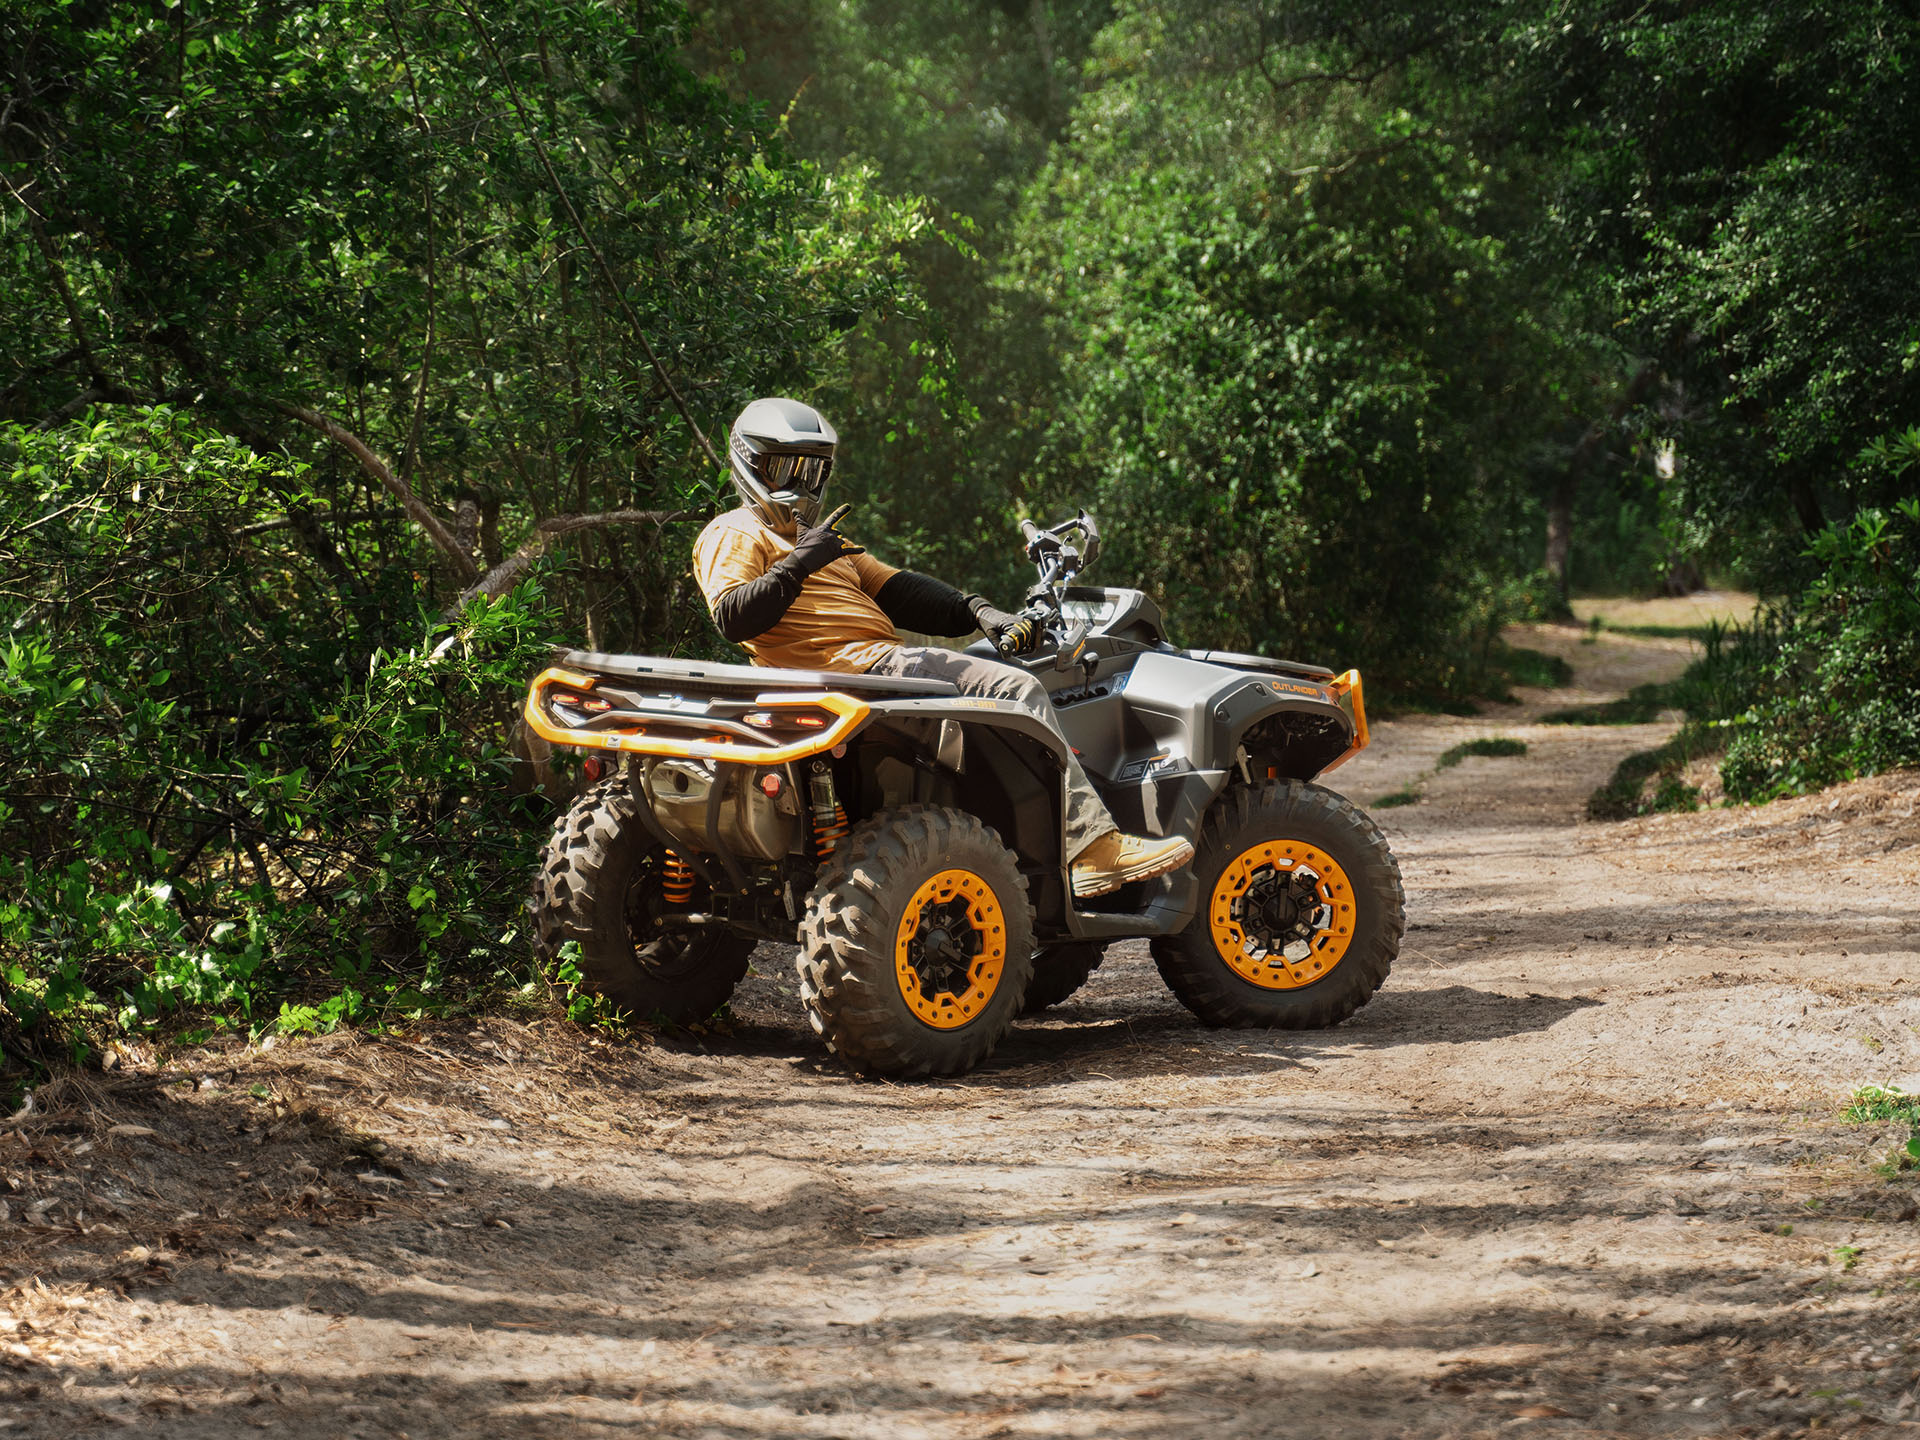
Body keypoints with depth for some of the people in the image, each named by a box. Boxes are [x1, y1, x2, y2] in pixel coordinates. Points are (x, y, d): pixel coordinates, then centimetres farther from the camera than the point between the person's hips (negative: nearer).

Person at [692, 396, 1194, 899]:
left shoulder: (824, 542, 34)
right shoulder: (732, 537, 6)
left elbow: (896, 590, 20)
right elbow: (734, 618, -14)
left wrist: (977, 612, 5)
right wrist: (801, 562, -16)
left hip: (883, 660, 10)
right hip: (851, 664, -10)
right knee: (1016, 690, -19)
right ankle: (1097, 850, -26)